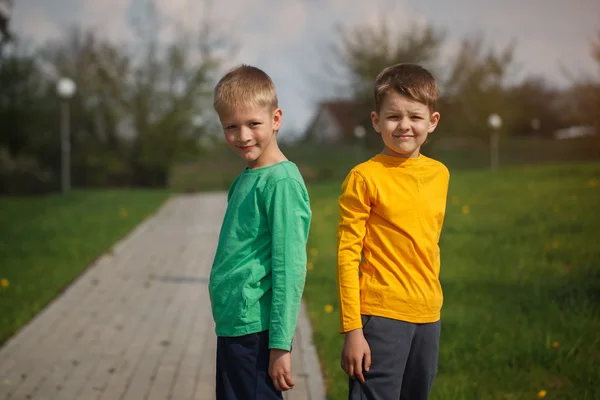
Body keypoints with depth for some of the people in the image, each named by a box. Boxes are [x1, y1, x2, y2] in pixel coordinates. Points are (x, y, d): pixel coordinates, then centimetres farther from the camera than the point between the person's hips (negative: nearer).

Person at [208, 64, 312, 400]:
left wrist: (281, 345, -18)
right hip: (232, 326, 9)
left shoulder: (281, 182, -14)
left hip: (256, 332, -9)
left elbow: (290, 269, -18)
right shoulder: (245, 180, 13)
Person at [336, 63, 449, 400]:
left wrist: (430, 298, 16)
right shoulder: (364, 177, -8)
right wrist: (351, 329, -12)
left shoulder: (440, 174, 8)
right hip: (382, 315, -5)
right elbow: (347, 255, -9)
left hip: (428, 316, 6)